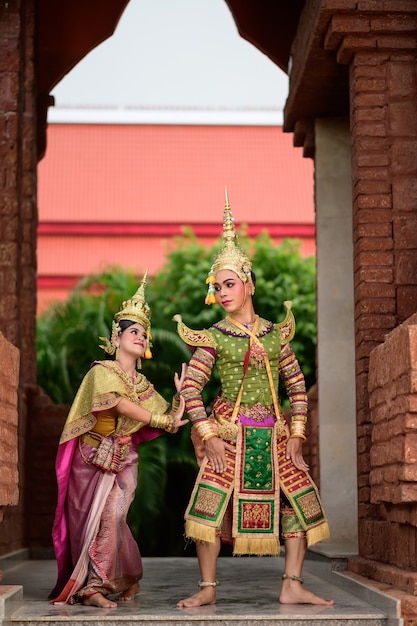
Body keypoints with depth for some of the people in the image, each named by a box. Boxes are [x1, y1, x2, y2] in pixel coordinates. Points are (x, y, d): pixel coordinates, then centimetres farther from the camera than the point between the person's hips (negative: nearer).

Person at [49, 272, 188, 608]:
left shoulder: (143, 385, 12)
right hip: (92, 458, -3)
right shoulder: (101, 371, -6)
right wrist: (163, 420, -20)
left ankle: (94, 586, 1)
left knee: (111, 516, -11)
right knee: (93, 518, -9)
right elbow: (121, 404, -22)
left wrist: (181, 395, -7)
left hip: (123, 461, 3)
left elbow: (171, 419, 8)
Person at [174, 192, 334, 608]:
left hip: (272, 434, 3)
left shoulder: (276, 334, 6)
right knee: (210, 503, -11)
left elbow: (297, 386, 9)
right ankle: (208, 589, 1)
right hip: (229, 432, -3)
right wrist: (209, 436, -13)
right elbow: (190, 388, -6)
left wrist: (295, 434, 1)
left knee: (299, 503, 0)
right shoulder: (214, 337, -2)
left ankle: (291, 587, 8)